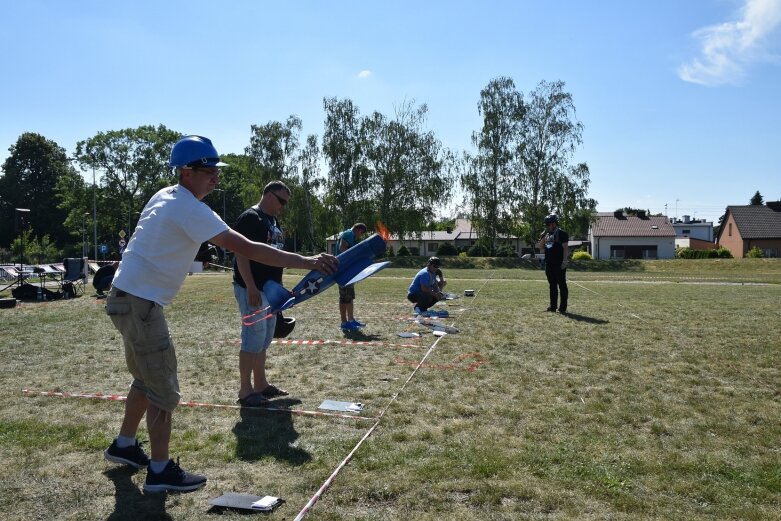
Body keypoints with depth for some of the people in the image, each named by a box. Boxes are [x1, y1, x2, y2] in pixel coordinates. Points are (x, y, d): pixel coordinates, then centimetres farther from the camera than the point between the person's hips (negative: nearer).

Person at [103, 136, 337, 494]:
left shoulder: (165, 196, 8)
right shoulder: (190, 209, -21)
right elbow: (248, 250, -30)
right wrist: (306, 261, -31)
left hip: (130, 298, 10)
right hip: (139, 303, -10)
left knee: (147, 379, 23)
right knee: (164, 389, -2)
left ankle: (124, 445, 39)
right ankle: (160, 471, 9)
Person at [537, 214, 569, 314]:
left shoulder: (561, 233, -6)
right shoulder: (546, 234, 16)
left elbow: (565, 248, -10)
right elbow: (539, 246, 13)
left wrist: (564, 261, -18)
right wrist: (544, 237, 0)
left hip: (559, 264, -8)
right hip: (549, 264, 8)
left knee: (562, 285, -4)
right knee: (552, 285, 12)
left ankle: (563, 308, -2)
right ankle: (553, 306, 19)